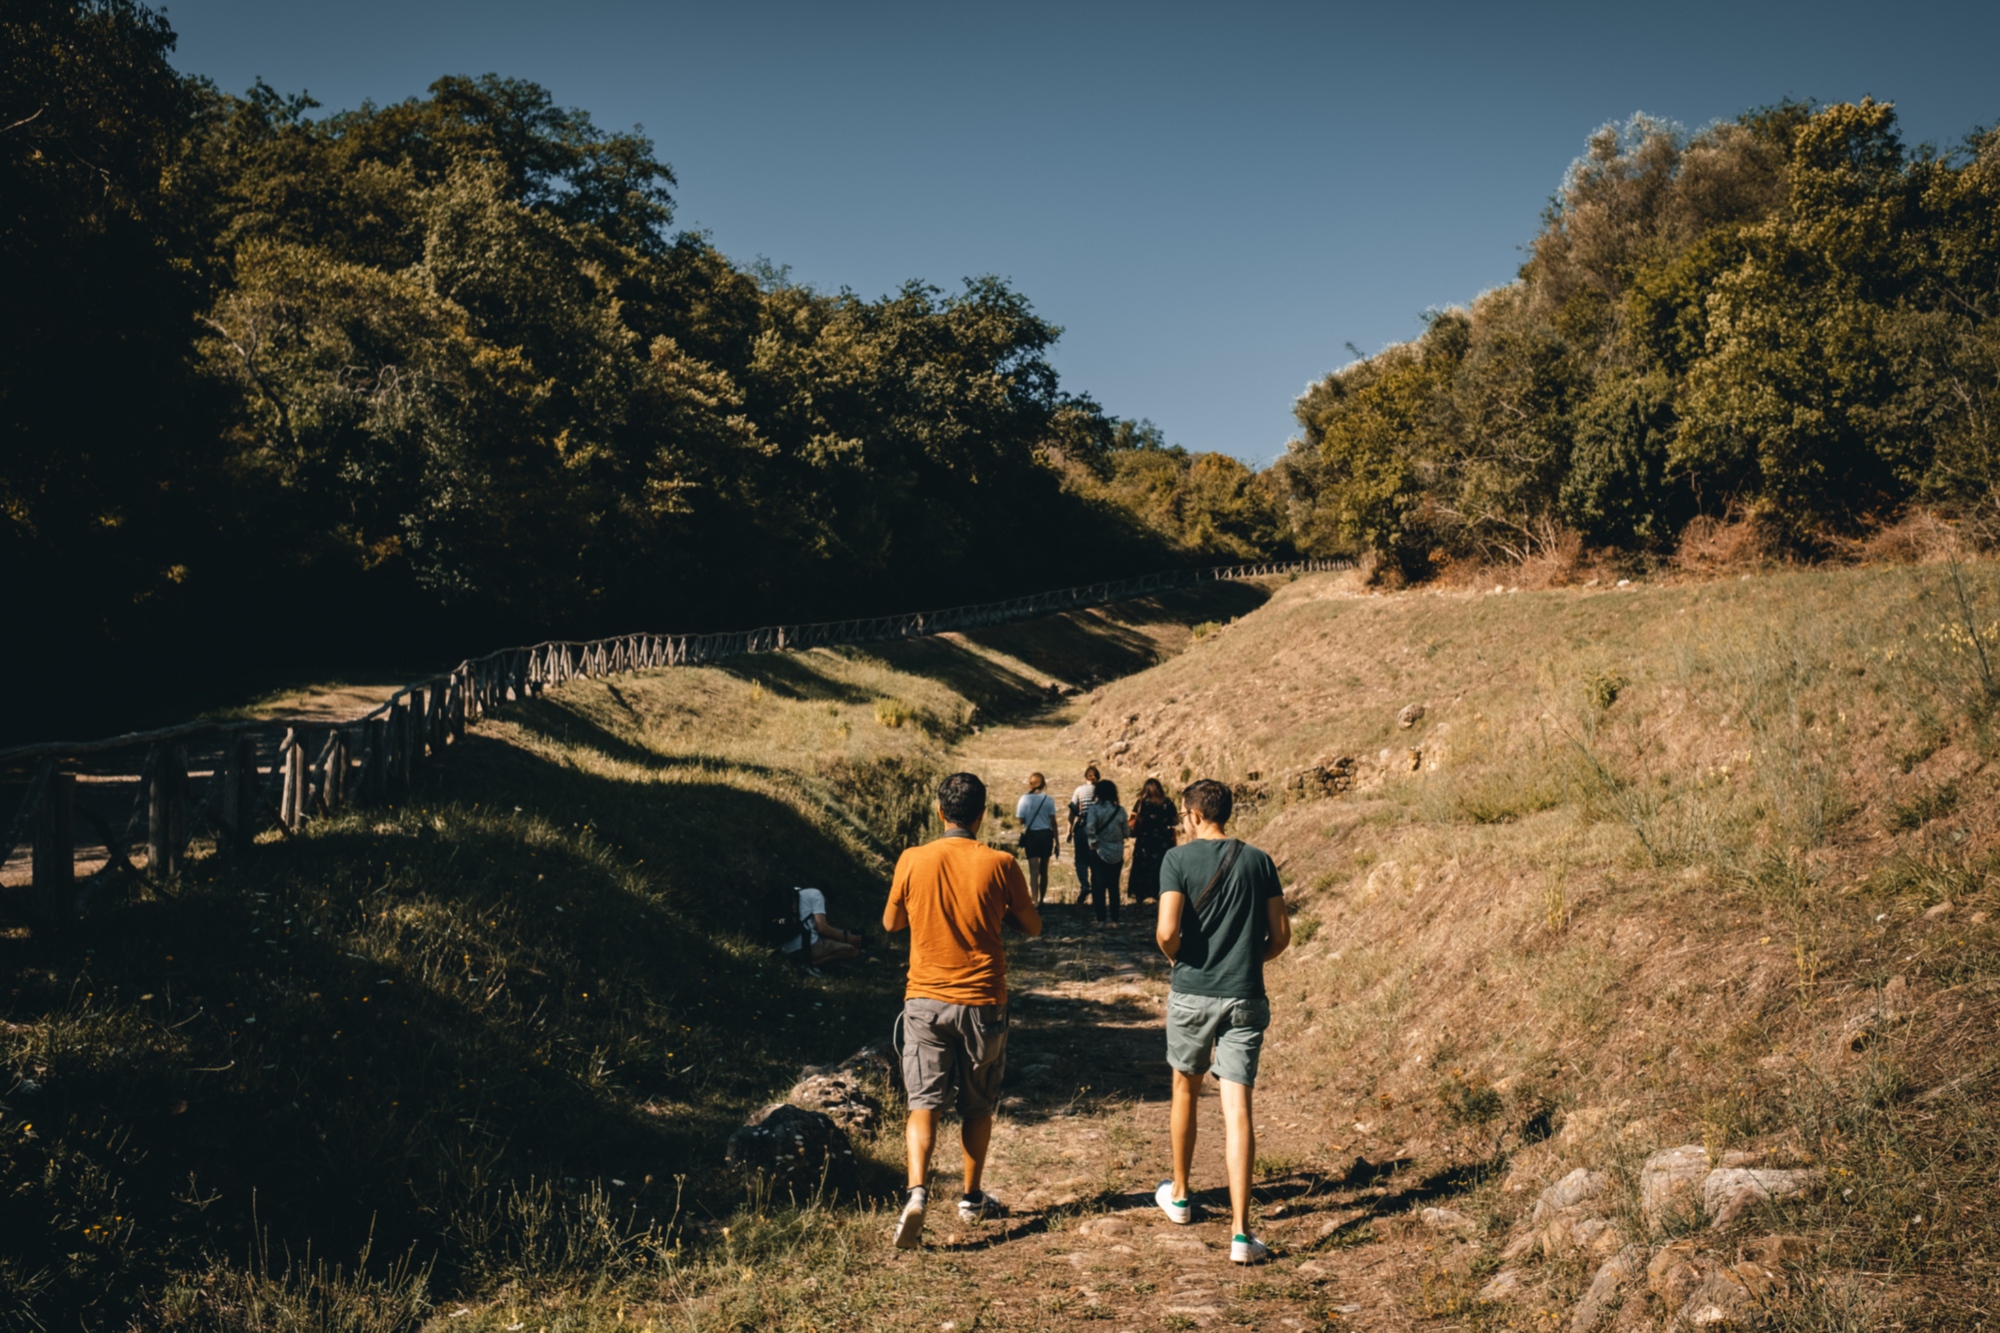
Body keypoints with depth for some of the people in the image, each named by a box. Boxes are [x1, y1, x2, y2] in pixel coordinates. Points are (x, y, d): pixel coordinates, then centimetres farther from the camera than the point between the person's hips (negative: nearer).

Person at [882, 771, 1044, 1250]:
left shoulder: (912, 861, -6)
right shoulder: (999, 865, -9)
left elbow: (891, 923, 9)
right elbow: (1032, 927, 4)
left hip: (925, 999, 0)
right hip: (982, 1002, 0)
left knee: (924, 1102, 2)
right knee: (978, 1105, 16)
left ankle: (917, 1191, -18)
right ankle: (972, 1197, 28)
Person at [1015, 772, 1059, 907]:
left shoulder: (1024, 799, -4)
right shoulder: (1048, 799, -1)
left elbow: (1021, 820, -8)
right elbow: (1053, 822, -1)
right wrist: (1056, 842, 4)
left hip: (1031, 835, -2)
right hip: (1046, 835, 2)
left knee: (1033, 871, -2)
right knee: (1043, 870, 15)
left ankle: (1035, 902, -15)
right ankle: (1041, 901, 25)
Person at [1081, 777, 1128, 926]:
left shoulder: (1094, 808, -9)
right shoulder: (1120, 810, -1)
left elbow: (1089, 827, -24)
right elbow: (1126, 832, 1)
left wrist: (1093, 843, -13)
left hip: (1099, 852, -3)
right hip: (1117, 854, 3)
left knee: (1099, 886, 5)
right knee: (1114, 887, 12)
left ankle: (1100, 919, 3)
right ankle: (1114, 920, 12)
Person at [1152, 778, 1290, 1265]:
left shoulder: (1179, 859, -5)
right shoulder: (1258, 861, 5)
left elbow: (1167, 931, -16)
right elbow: (1281, 935, 5)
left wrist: (1178, 959, 5)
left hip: (1191, 994, -1)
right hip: (1245, 997, 1)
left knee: (1185, 1089, 21)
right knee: (1237, 1108, -2)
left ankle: (1179, 1194, 38)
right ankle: (1240, 1231, -9)